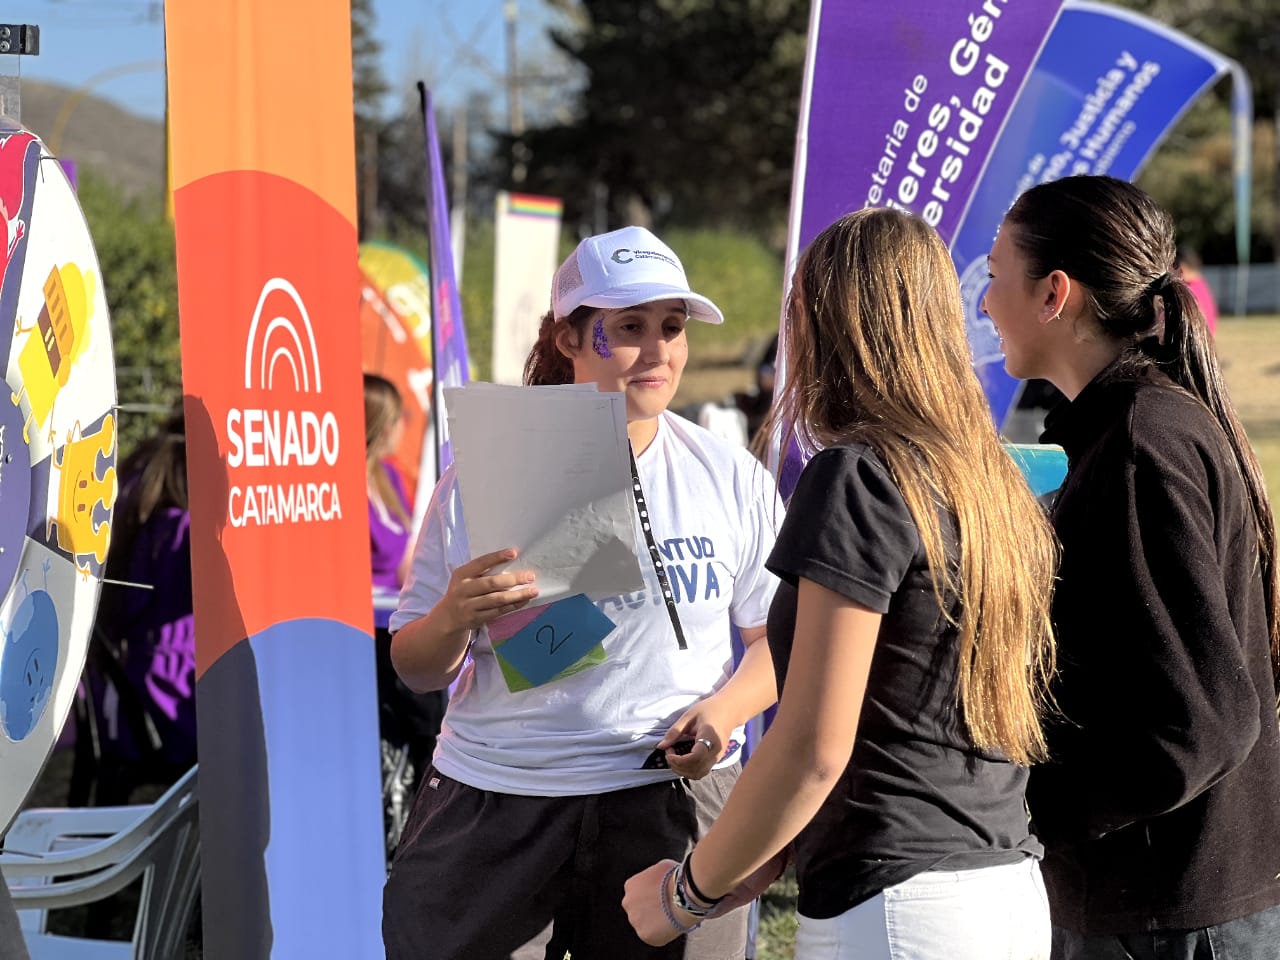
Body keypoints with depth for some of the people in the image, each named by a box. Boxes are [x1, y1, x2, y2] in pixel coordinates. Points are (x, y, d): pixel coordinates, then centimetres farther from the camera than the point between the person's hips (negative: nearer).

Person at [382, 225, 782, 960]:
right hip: (493, 805, 0)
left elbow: (785, 637, 8)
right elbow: (416, 670, 3)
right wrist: (453, 619, -20)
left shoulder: (732, 478, 4)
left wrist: (725, 709, -12)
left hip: (669, 800, 1)